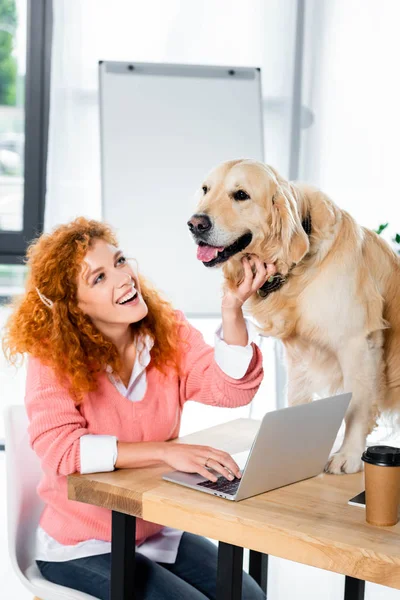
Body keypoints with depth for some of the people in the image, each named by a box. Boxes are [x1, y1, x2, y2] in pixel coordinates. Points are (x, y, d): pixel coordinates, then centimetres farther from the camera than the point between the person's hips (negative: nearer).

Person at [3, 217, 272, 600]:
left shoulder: (168, 331, -3)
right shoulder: (53, 355, -15)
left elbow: (230, 388, -15)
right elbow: (59, 447, -26)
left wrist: (232, 308, -31)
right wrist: (165, 451, -32)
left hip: (157, 532, 5)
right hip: (80, 548, -4)